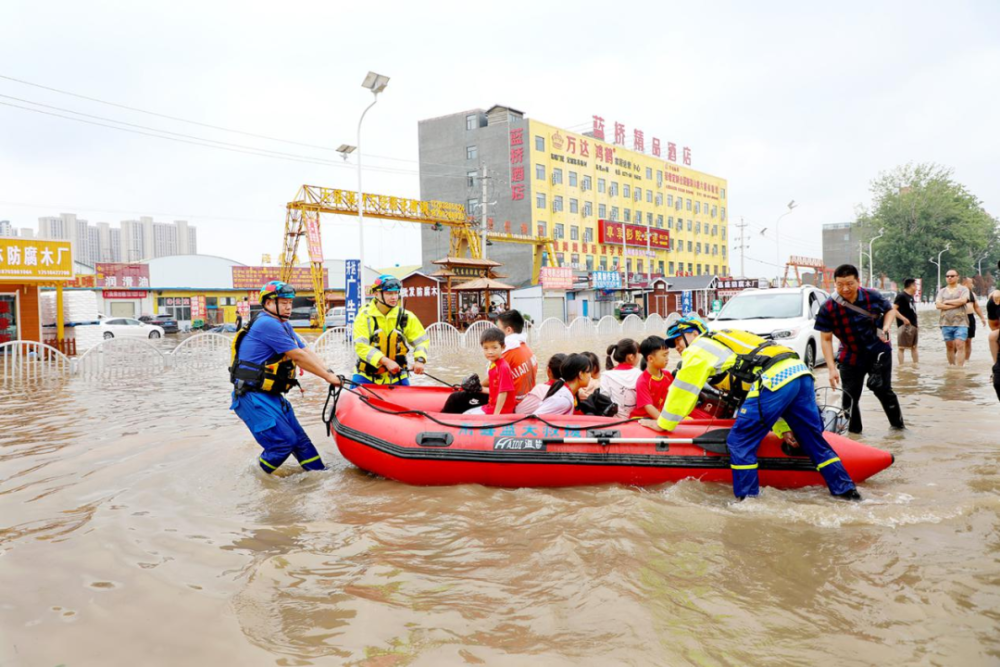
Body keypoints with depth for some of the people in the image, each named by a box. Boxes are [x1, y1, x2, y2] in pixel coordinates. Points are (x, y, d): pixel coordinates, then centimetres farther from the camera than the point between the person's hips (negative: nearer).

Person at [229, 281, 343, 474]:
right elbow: (298, 357, -19)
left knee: (299, 439, 10)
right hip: (252, 398, -10)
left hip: (271, 396, 10)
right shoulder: (267, 324, -17)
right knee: (284, 441, -13)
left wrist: (329, 372, -8)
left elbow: (307, 352, 7)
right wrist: (328, 376, -14)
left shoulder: (283, 325, 14)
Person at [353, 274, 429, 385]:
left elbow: (422, 340, 3)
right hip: (367, 376, -2)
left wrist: (419, 359, -18)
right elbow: (361, 346, -19)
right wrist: (386, 361, -30)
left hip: (396, 377, 2)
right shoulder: (364, 316, -10)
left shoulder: (405, 316, -1)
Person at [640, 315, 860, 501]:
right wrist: (782, 428, 30)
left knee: (740, 442, -1)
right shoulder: (724, 341, 36)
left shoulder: (698, 348, 11)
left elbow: (683, 391, 9)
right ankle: (846, 491, 24)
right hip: (800, 371, 9)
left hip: (774, 379, -9)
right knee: (813, 439, 18)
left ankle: (747, 499, 4)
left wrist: (664, 423, 19)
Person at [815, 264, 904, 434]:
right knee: (850, 397, 4)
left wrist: (885, 329, -12)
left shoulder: (872, 297, -14)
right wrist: (832, 368, -21)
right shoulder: (828, 308, -18)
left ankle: (898, 425, 21)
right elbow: (826, 339, -15)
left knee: (882, 390, 3)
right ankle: (853, 432, 19)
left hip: (878, 351, 0)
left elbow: (890, 310, 8)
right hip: (850, 357, 0)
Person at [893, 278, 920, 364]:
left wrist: (916, 325, 18)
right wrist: (903, 319, -27)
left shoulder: (911, 297, 17)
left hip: (913, 325, 10)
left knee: (914, 347, 14)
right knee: (902, 347, -7)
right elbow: (893, 309, -20)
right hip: (905, 325, -10)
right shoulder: (901, 296, -11)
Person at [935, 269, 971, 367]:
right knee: (949, 346, 8)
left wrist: (947, 302, -5)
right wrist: (955, 305, -9)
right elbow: (938, 305, -2)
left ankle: (959, 368, -16)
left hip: (960, 322, -3)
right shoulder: (942, 291, 12)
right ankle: (951, 367, 17)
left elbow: (963, 300, -15)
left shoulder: (963, 289, 4)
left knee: (960, 345, -12)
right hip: (946, 323, 3)